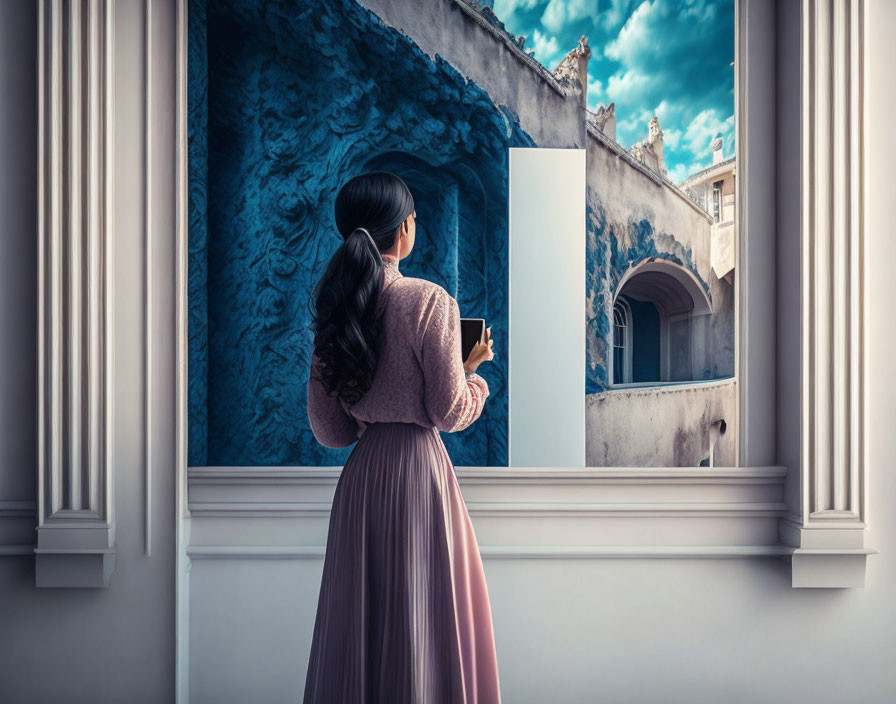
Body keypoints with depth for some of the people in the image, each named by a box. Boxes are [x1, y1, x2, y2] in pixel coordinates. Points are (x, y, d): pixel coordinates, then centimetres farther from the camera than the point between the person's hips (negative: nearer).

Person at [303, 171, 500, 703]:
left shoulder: (334, 310, 4)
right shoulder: (430, 301, -12)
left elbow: (329, 430, 6)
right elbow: (450, 413, -12)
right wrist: (473, 372, 6)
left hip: (360, 475, 6)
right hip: (419, 466, -5)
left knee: (357, 618, 14)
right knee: (425, 617, 5)